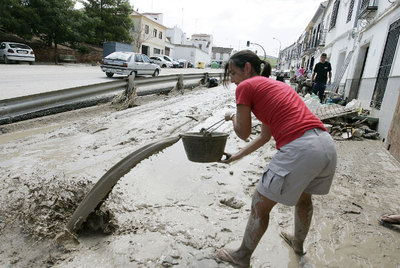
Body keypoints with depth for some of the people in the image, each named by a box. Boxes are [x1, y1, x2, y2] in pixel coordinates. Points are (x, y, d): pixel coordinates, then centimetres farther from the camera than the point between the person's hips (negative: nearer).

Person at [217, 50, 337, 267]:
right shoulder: (274, 85, 27)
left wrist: (232, 116, 24)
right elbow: (265, 136, 29)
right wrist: (236, 156, 35)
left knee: (260, 206, 11)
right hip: (328, 144, 9)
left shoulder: (245, 86, 1)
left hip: (299, 149, -9)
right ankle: (298, 242, 58)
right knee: (303, 197, 33)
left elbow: (243, 133, 3)